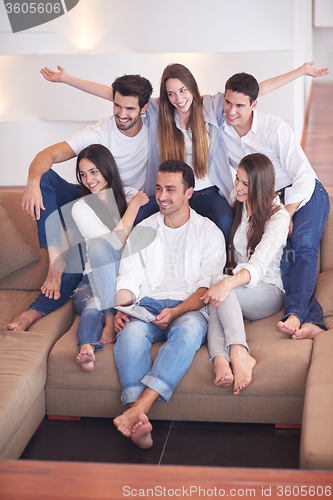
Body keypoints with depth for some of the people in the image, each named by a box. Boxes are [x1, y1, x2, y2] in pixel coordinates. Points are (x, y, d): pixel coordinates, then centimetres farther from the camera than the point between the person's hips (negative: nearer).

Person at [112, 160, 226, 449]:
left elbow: (207, 287, -1)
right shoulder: (142, 231, 20)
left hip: (190, 309, -2)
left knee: (188, 330, -38)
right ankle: (139, 423, -45)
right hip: (147, 305, 2)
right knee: (131, 331, -33)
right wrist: (121, 310, -10)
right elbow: (128, 279, 11)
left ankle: (139, 407, -47)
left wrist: (175, 311, -18)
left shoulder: (209, 233, 10)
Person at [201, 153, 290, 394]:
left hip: (267, 292, -5)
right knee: (216, 299, -33)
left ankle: (239, 355, -52)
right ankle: (220, 359, -58)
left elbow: (258, 266, -26)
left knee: (219, 282, -37)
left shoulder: (278, 217, -11)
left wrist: (228, 283, -44)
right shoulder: (236, 202, 9)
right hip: (235, 287, 5)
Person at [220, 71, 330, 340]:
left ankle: (295, 314, -43)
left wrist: (286, 216, -25)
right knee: (280, 252, -22)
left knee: (304, 244, -30)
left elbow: (304, 177, -17)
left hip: (305, 194, -4)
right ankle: (312, 320, -35)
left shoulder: (275, 128, -17)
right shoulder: (219, 128, -3)